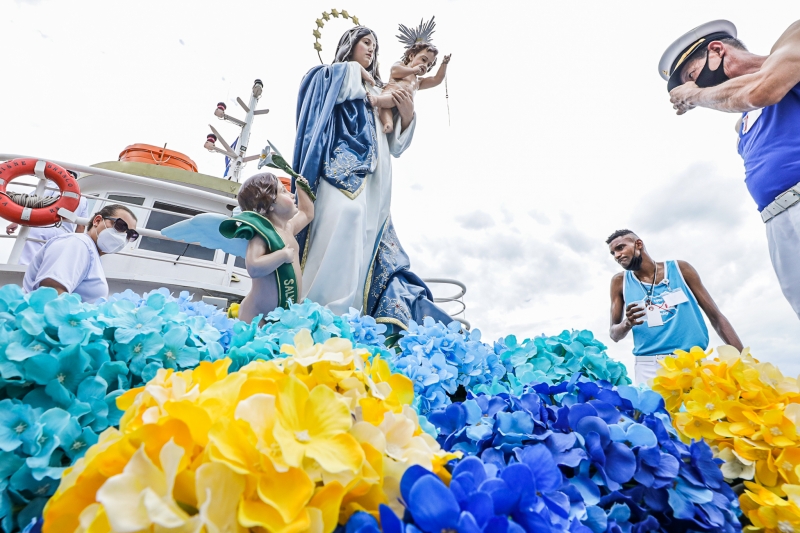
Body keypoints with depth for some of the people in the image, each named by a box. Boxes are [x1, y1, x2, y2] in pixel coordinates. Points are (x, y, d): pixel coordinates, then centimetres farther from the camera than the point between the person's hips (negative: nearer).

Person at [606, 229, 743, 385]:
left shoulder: (680, 269, 6)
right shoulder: (620, 281, 5)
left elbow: (716, 317, 10)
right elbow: (614, 334, 6)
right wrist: (626, 324, -16)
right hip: (649, 367, 0)